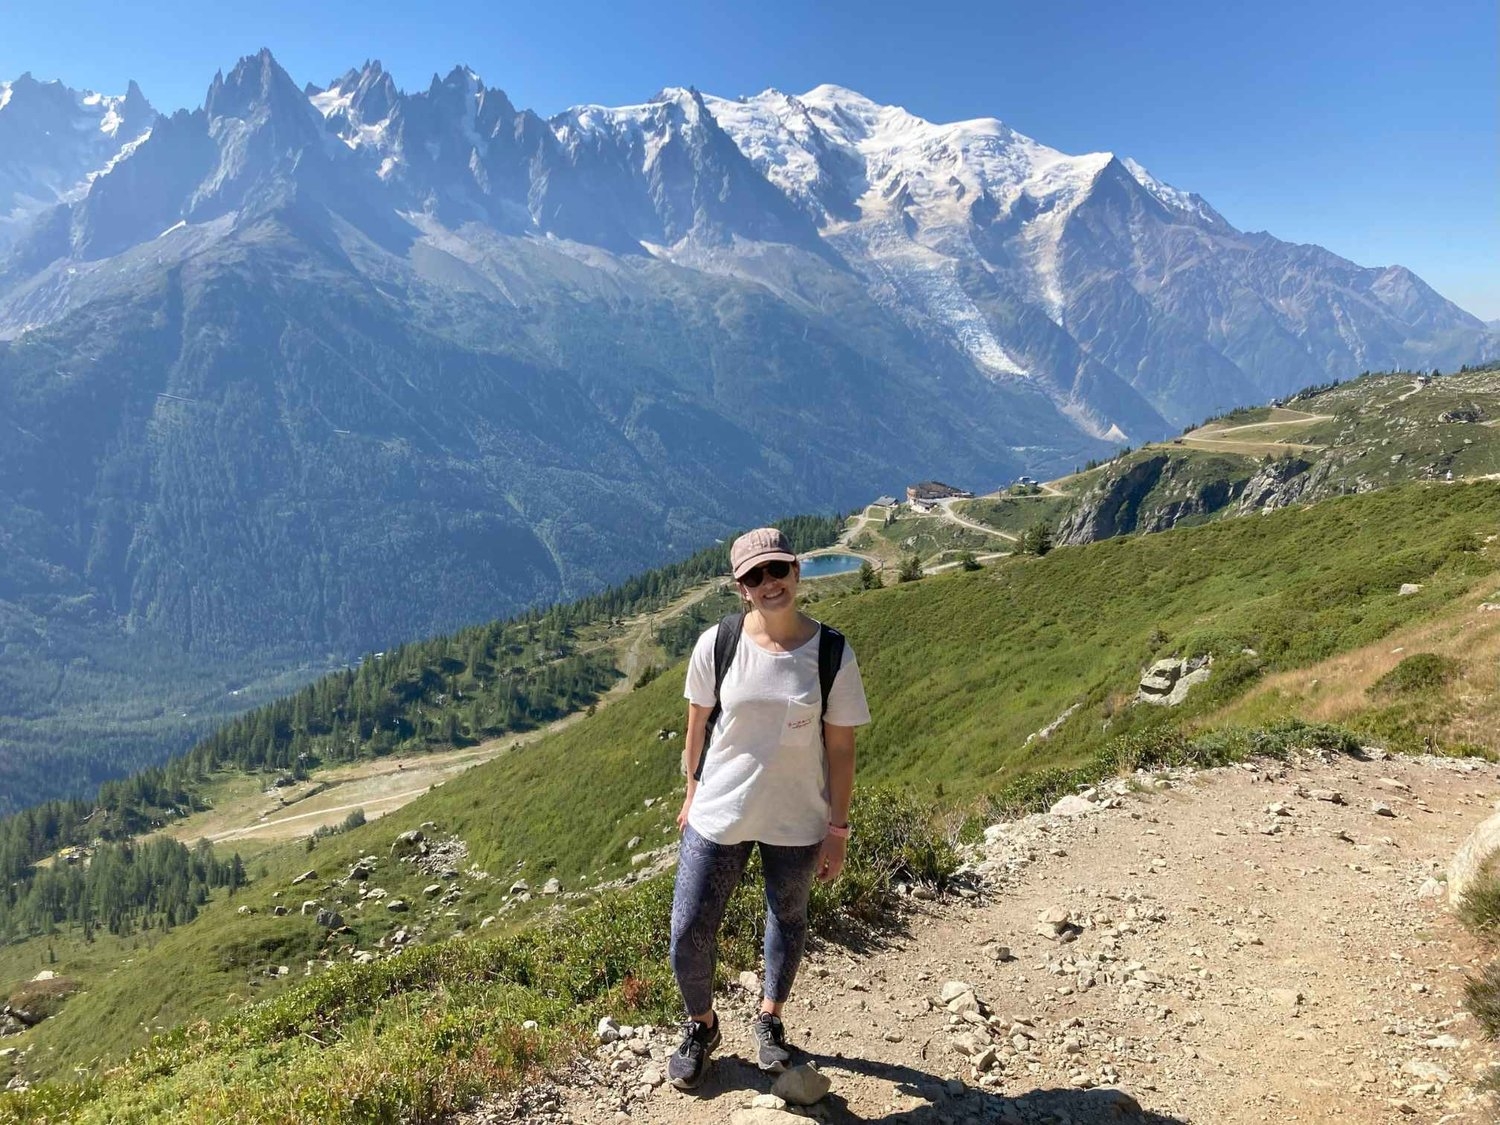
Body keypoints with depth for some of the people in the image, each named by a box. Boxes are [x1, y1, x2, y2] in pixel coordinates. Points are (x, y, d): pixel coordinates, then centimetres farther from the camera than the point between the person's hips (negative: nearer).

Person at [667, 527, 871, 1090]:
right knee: (688, 933, 4)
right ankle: (701, 1027, 36)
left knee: (788, 920, 21)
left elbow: (841, 748, -8)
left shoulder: (832, 656, -14)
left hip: (797, 821, 0)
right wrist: (693, 792, 9)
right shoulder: (716, 644, -13)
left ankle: (769, 1019, 49)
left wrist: (837, 830, -4)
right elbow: (698, 722, 1)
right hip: (718, 814, 0)